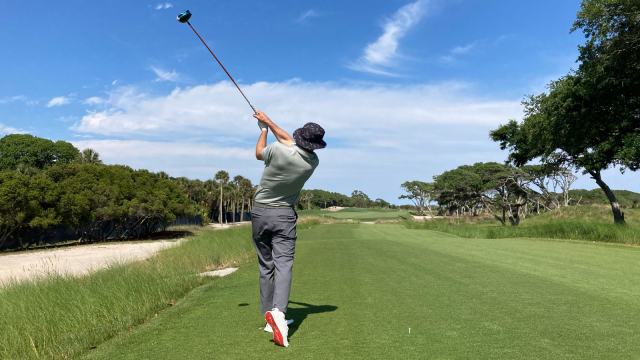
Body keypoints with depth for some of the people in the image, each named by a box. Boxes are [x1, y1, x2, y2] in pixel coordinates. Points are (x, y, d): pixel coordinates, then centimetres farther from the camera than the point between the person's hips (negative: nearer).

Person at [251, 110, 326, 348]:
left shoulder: (277, 150, -17)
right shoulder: (313, 162, -4)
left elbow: (259, 153, 7)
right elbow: (288, 139, 12)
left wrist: (264, 128, 22)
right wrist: (269, 121, 22)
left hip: (260, 212, 1)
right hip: (284, 215, 0)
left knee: (266, 266, 10)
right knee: (284, 264, -6)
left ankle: (269, 318, 14)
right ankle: (278, 311, -31)